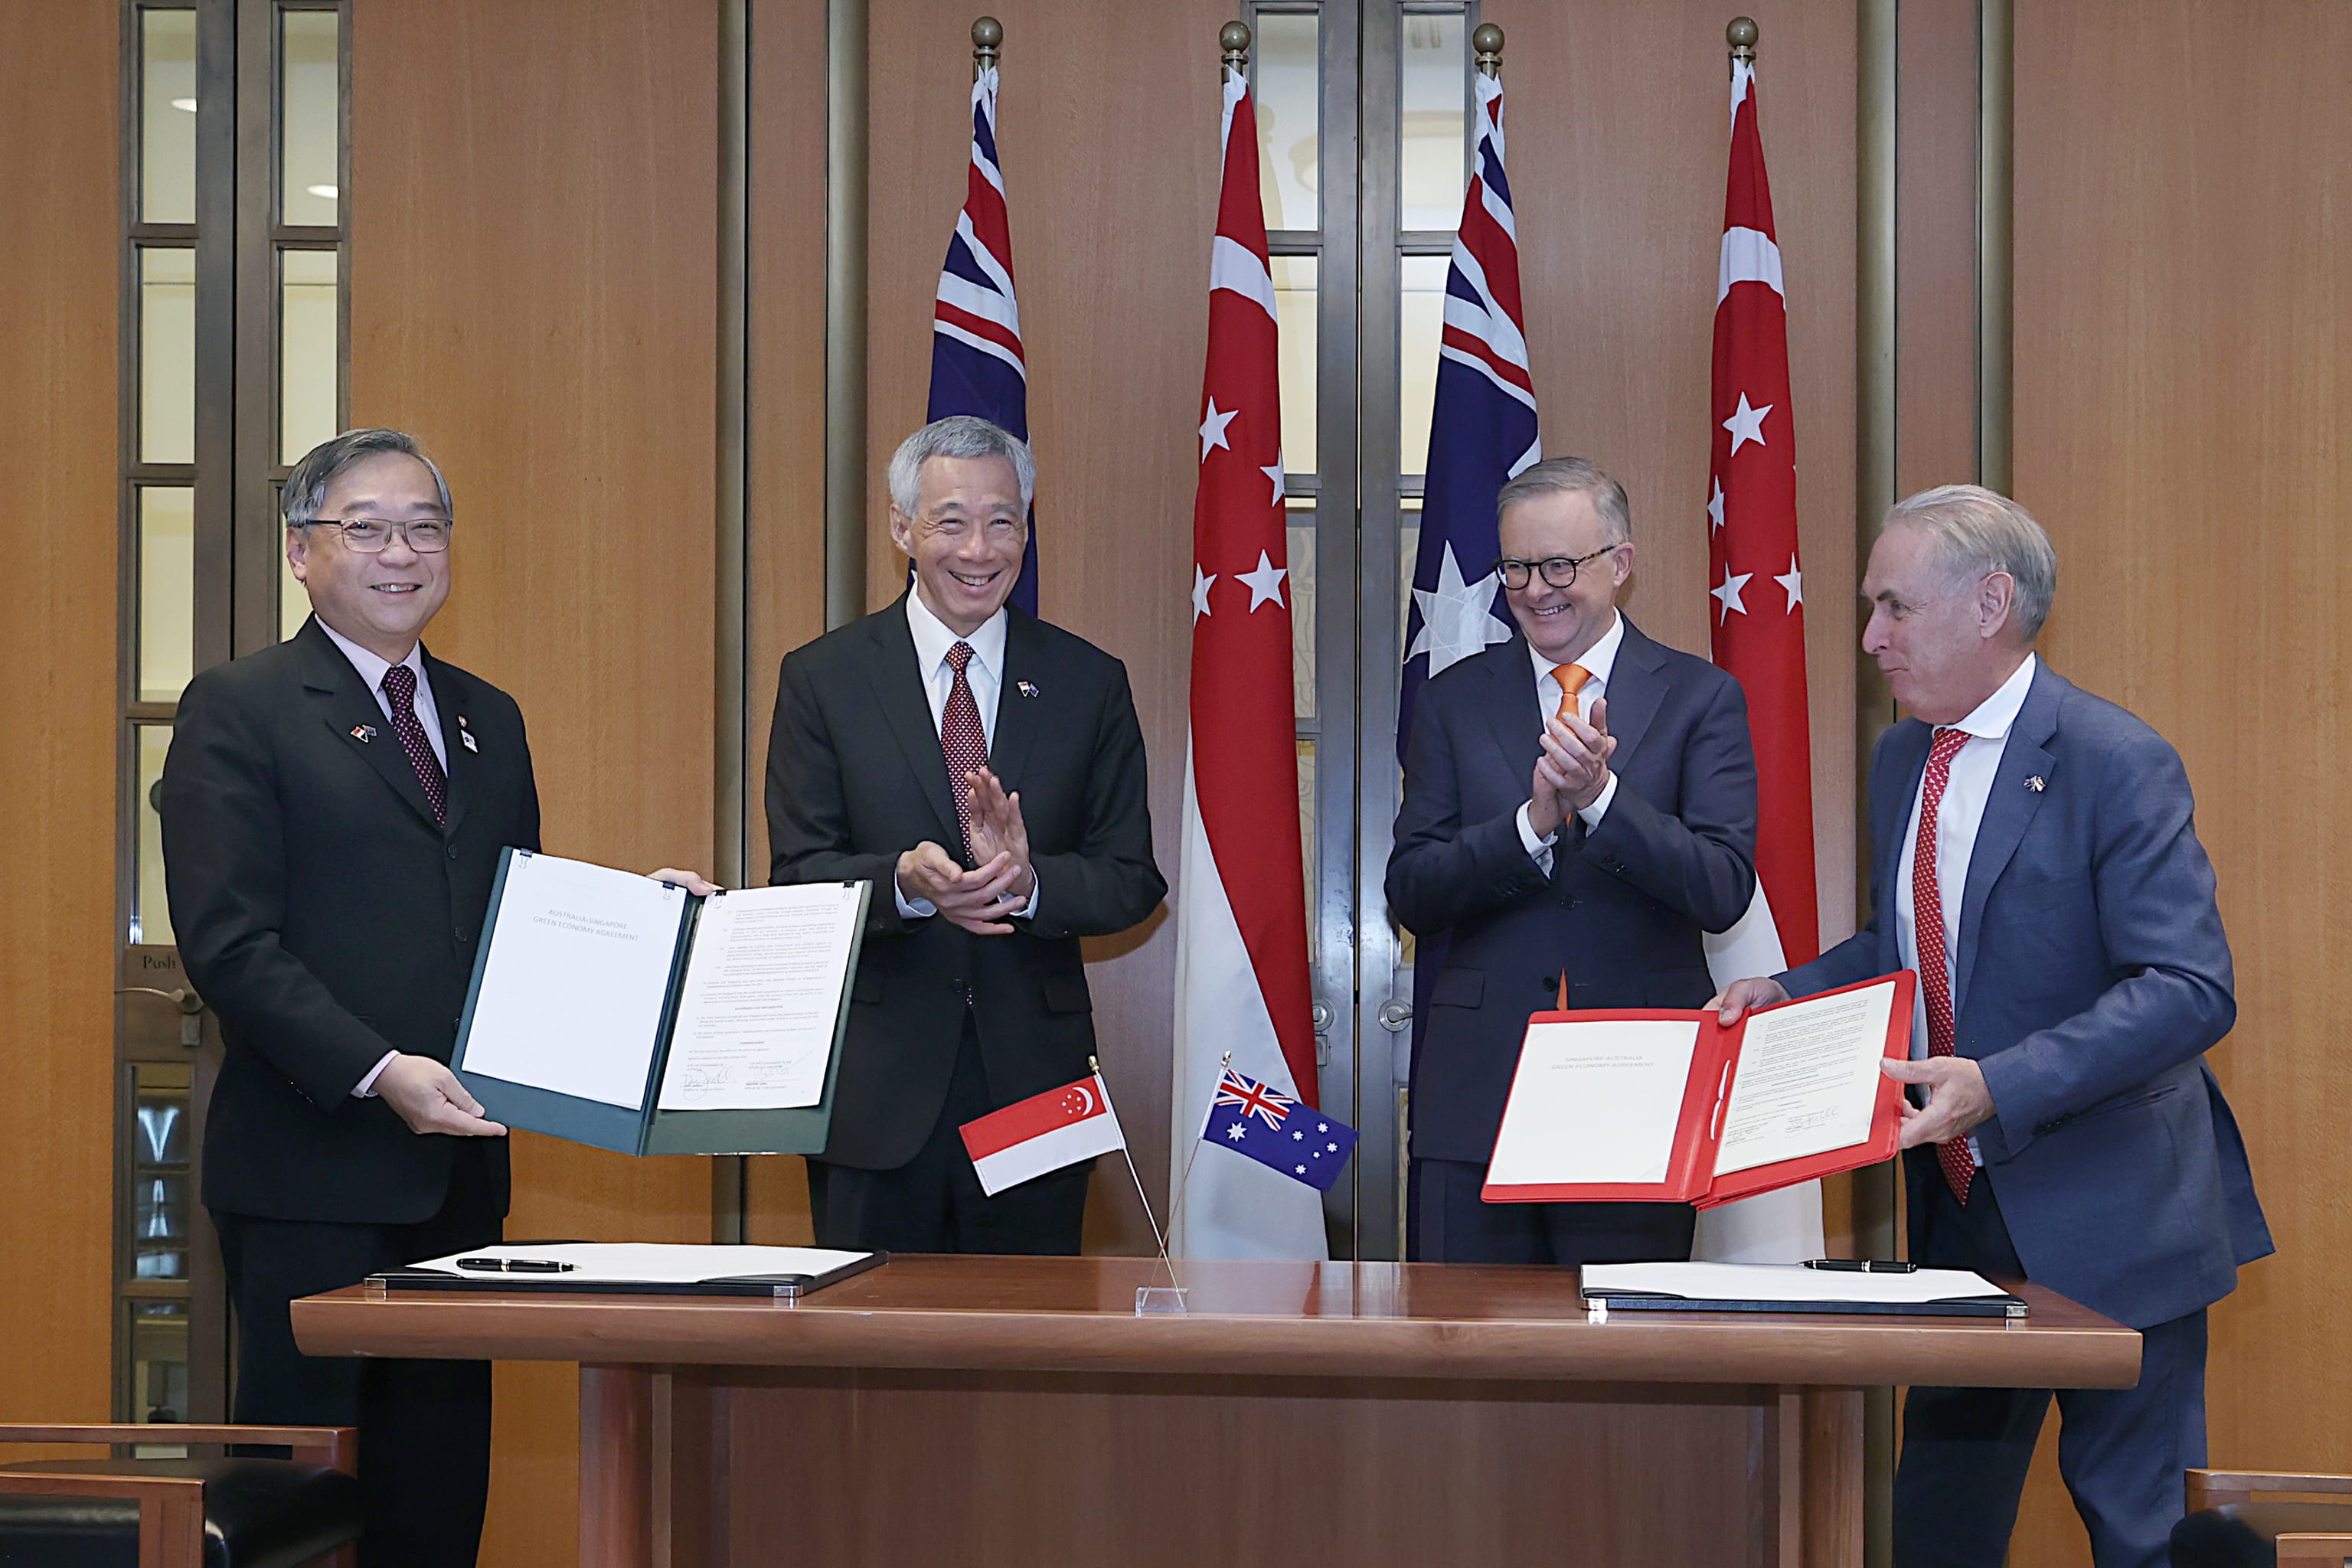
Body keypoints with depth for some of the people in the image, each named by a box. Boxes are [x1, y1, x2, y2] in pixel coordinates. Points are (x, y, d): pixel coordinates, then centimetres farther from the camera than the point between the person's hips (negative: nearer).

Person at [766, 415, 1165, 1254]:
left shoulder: (1089, 683, 5)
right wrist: (905, 882, -23)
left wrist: (1027, 880, -18)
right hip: (876, 1084, -1)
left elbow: (1133, 880, 3)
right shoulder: (821, 677, 2)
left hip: (1034, 1081, 1)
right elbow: (799, 873, -2)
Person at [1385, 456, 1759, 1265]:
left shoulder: (1701, 698, 4)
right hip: (1477, 1091, 2)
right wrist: (1531, 823, -15)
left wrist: (1601, 794, -20)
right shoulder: (1455, 700, 9)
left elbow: (1725, 891, -7)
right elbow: (1410, 893, 1)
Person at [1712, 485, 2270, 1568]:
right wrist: (1788, 992, 4)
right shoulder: (1900, 760, 9)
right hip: (1957, 1208, 7)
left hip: (2103, 1222, -7)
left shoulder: (2115, 762, -16)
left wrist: (2000, 1087, -33)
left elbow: (2191, 989, -23)